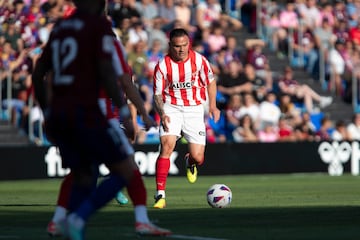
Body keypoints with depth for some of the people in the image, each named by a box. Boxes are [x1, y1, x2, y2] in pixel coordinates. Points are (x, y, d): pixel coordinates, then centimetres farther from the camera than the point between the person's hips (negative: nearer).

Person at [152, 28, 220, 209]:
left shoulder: (199, 60, -6)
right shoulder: (162, 66, -9)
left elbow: (211, 81, 10)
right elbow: (158, 94, -4)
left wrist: (213, 105, 2)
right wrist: (162, 114, -21)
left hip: (194, 109, 1)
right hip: (171, 109, -1)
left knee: (198, 158, -6)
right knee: (166, 145, -25)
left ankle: (190, 163, 37)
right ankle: (160, 195, -22)